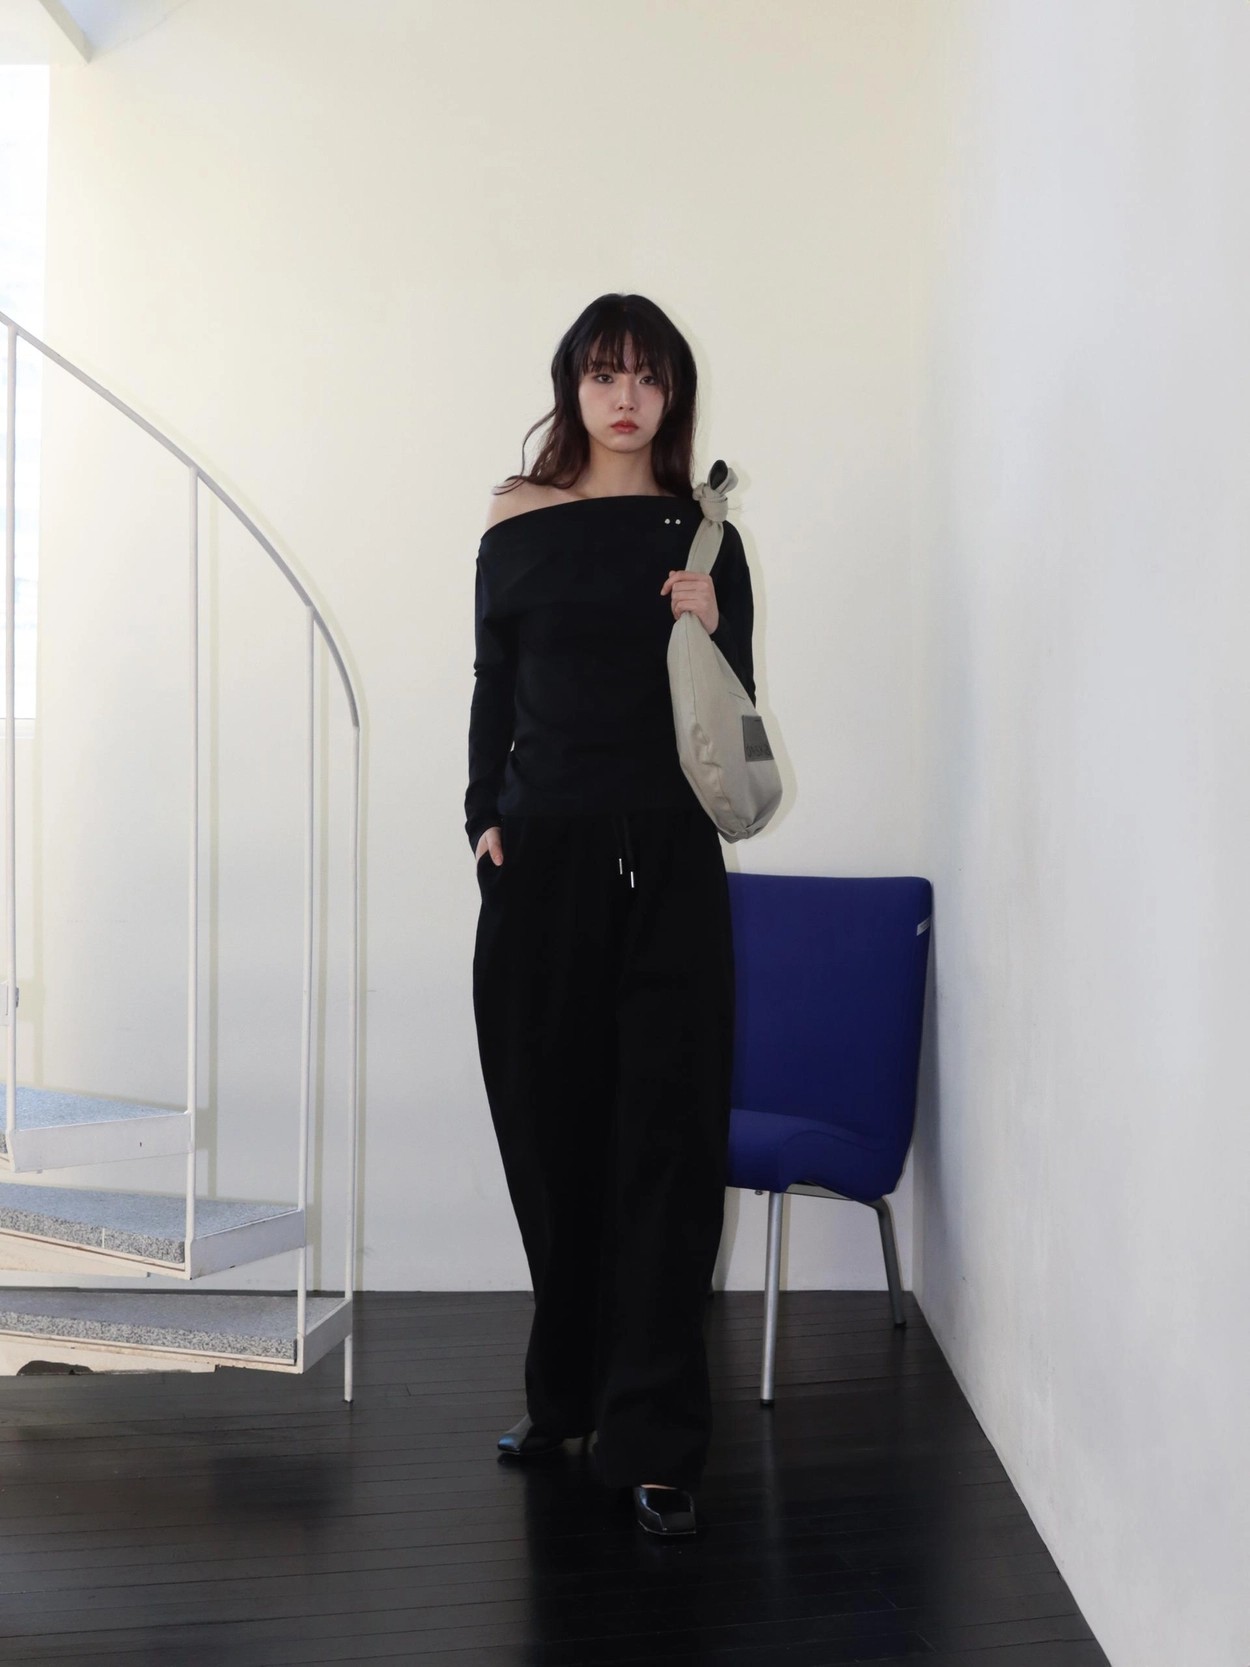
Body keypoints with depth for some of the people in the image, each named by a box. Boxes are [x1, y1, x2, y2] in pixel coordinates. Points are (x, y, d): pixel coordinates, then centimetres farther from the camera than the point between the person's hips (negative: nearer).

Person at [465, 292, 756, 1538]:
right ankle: (566, 1395, 26)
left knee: (665, 1145, -3)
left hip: (666, 861, -1)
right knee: (551, 1131, 8)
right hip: (541, 860, 1)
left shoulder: (704, 537, 7)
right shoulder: (518, 523, 8)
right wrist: (484, 817, -1)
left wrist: (712, 630, -10)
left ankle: (654, 1443, 2)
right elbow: (493, 687, 11)